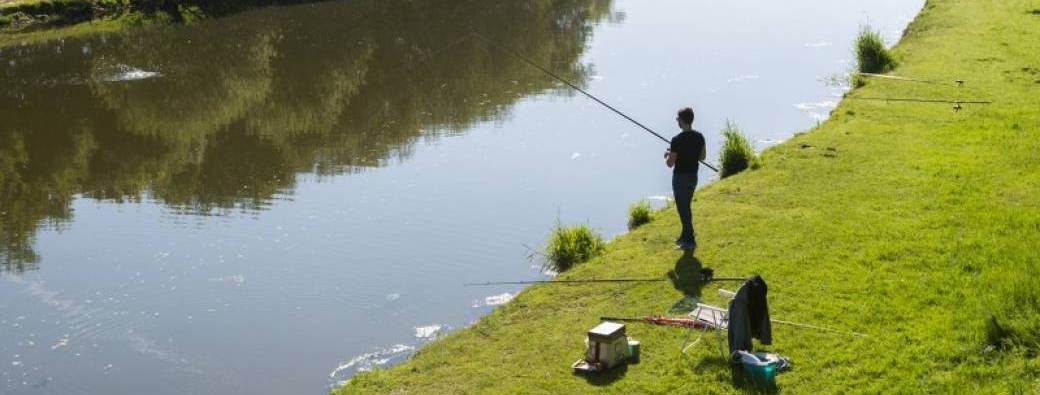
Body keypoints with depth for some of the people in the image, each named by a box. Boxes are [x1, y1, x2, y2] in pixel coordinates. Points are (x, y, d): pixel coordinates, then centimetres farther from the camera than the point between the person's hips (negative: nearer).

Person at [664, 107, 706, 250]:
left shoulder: (677, 140, -21)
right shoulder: (699, 137, -1)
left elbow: (670, 163, -18)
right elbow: (702, 157, 10)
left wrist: (667, 155, 4)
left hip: (680, 177, -7)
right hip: (693, 176, 7)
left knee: (683, 209, 1)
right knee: (686, 207, 21)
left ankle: (690, 241, 2)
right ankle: (684, 236, 31)